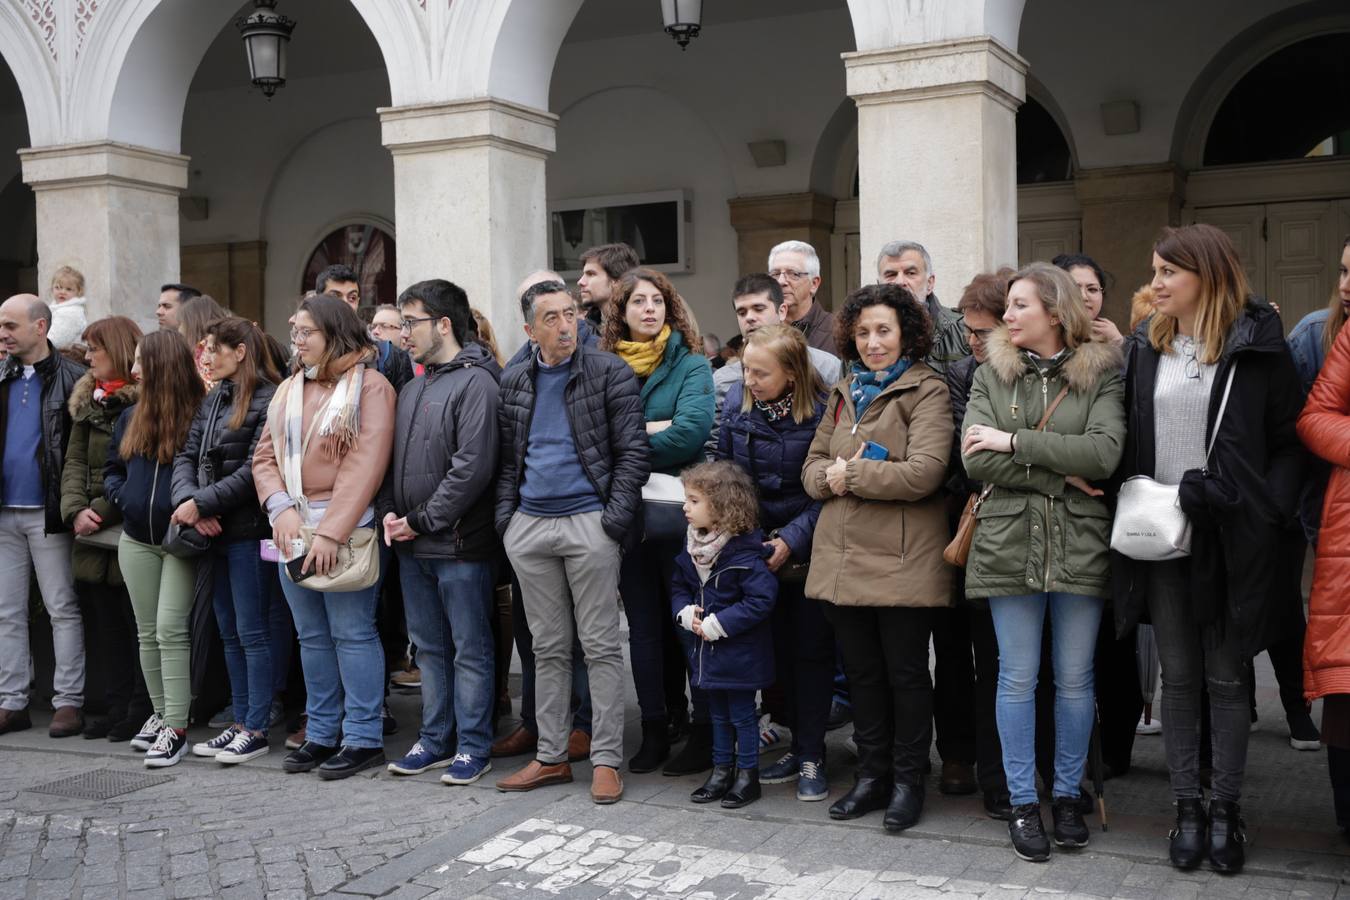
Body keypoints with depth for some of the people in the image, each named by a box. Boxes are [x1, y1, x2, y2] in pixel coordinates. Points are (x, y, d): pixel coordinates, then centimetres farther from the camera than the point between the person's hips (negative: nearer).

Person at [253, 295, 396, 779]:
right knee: (312, 635, 12)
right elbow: (264, 457, 13)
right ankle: (321, 734, 20)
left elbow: (365, 464, -14)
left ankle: (363, 738, 4)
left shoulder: (369, 385, -6)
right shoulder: (288, 390, 16)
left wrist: (331, 531, -20)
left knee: (352, 632, -4)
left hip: (346, 525, -7)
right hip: (291, 526, 7)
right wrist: (281, 508, -6)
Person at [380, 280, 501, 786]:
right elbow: (394, 458, 18)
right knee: (430, 648, 15)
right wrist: (390, 513, 1)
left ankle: (473, 745, 10)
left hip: (459, 545, -8)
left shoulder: (475, 382, -12)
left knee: (470, 649, 2)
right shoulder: (413, 388, 15)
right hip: (412, 548, 8)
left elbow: (472, 468, -19)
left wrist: (421, 521, -15)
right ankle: (436, 739, 24)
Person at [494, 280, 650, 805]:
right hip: (529, 526, 5)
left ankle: (607, 759, 7)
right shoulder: (514, 383, 12)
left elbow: (632, 451, -6)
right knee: (548, 648, 12)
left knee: (601, 645, 0)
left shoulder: (610, 373, -2)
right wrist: (505, 516, 4)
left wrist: (616, 518, -14)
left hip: (588, 524, -4)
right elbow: (507, 459, 16)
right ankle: (551, 757, 20)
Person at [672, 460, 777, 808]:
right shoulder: (691, 547, 2)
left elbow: (761, 598, -24)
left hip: (739, 652, -7)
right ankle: (721, 771, 30)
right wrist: (686, 612, -9)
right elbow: (678, 586, 13)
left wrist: (718, 624, -24)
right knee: (718, 714, 18)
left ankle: (748, 776, 17)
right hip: (704, 650, 7)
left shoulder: (744, 552, -21)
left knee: (742, 714, 5)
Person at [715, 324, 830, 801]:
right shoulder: (736, 400, -3)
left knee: (811, 650, 1)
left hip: (808, 549, -4)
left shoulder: (821, 410, -16)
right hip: (756, 542, 4)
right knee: (779, 647, 9)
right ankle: (797, 744, 21)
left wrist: (792, 539, -18)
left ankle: (811, 757, 9)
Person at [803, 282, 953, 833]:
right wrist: (831, 477, -8)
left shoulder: (926, 391, -6)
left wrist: (850, 473, -12)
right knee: (862, 672, 14)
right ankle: (872, 775, 26)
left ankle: (908, 780, 18)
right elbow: (813, 466, 15)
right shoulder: (844, 392, 17)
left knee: (905, 673, 5)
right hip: (843, 556, 6)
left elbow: (924, 473, -18)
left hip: (902, 559, -6)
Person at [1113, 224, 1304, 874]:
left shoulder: (1256, 347, -4)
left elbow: (1289, 441, -4)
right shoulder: (1146, 348, 7)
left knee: (1227, 678, 6)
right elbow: (1128, 441, 9)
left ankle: (1225, 809, 18)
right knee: (1178, 677, 9)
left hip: (1230, 538, -3)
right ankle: (1186, 809, 18)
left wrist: (1245, 502, -16)